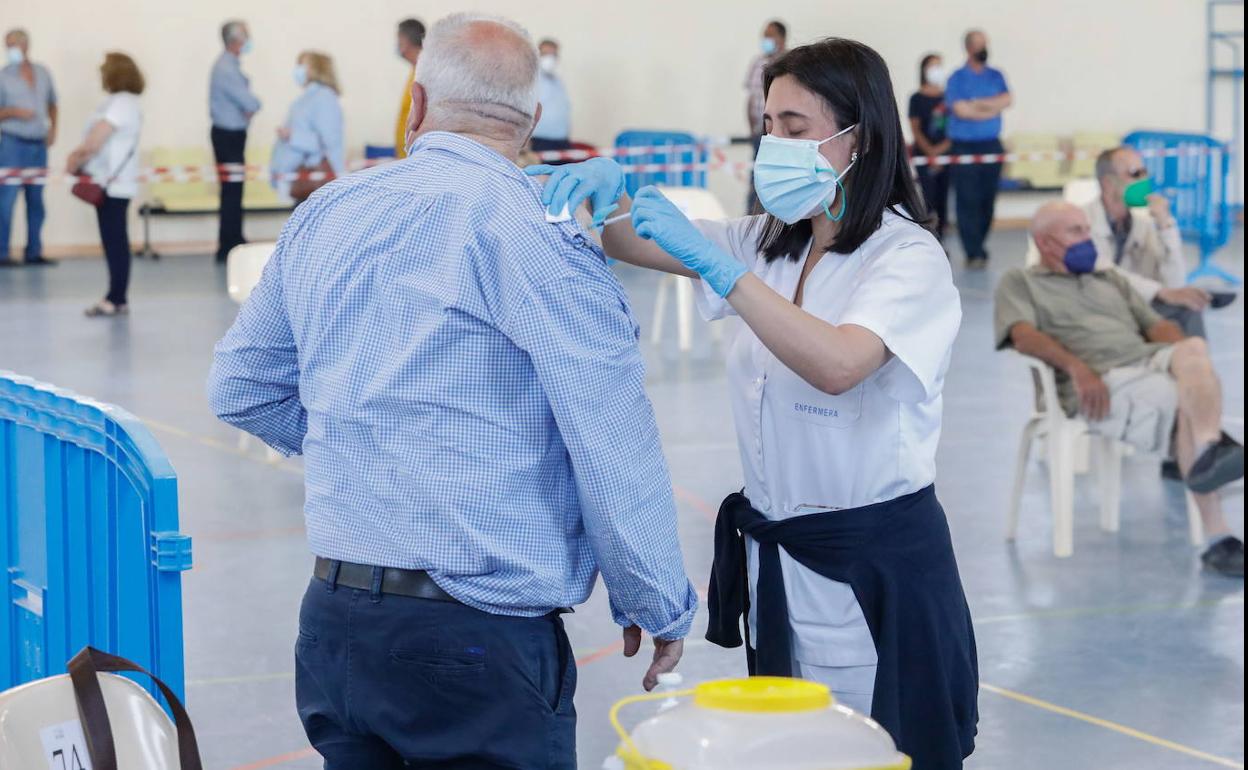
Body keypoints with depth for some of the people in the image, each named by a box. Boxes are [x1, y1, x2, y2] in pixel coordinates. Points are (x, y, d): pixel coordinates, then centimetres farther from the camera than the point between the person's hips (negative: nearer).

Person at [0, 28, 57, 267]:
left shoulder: (43, 73, 12)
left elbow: (52, 103, 23)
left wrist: (53, 127, 9)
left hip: (39, 145, 5)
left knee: (36, 200, 6)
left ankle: (33, 252, 11)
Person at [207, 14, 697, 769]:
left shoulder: (325, 214, 7)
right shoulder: (535, 233, -12)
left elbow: (242, 387, 19)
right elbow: (615, 449, -13)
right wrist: (660, 608, 0)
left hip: (332, 619, 6)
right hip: (478, 635, -6)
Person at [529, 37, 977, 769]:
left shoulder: (909, 257, -14)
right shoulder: (772, 244, 10)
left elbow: (836, 364, -31)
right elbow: (630, 243, 9)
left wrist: (711, 262, -33)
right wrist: (606, 186, -14)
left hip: (875, 568, -7)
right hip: (778, 559, 7)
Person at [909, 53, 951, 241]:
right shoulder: (917, 98, 0)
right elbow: (915, 129, -4)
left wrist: (942, 147, -7)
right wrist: (930, 151, -14)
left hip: (947, 155, 4)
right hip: (925, 156, -4)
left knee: (943, 199, 4)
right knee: (930, 199, -8)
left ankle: (939, 241, 10)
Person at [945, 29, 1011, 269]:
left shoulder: (995, 76, 12)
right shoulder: (957, 78, -1)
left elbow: (1007, 100, -4)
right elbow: (959, 109, -12)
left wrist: (978, 104, -12)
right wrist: (991, 110, -7)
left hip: (992, 145, 4)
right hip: (965, 147, -4)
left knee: (988, 200, 4)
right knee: (968, 201, -7)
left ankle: (977, 247, 16)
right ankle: (974, 253, -5)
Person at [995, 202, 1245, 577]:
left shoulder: (1111, 279, 36)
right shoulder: (1020, 282, 18)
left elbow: (1157, 325, 25)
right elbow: (1023, 335, -2)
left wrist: (1191, 363, 2)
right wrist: (1076, 367, -20)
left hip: (1150, 363, 5)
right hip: (1099, 383, -5)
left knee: (1193, 349, -32)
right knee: (1183, 398, -32)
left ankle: (1208, 454, -53)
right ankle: (1217, 537, -41)